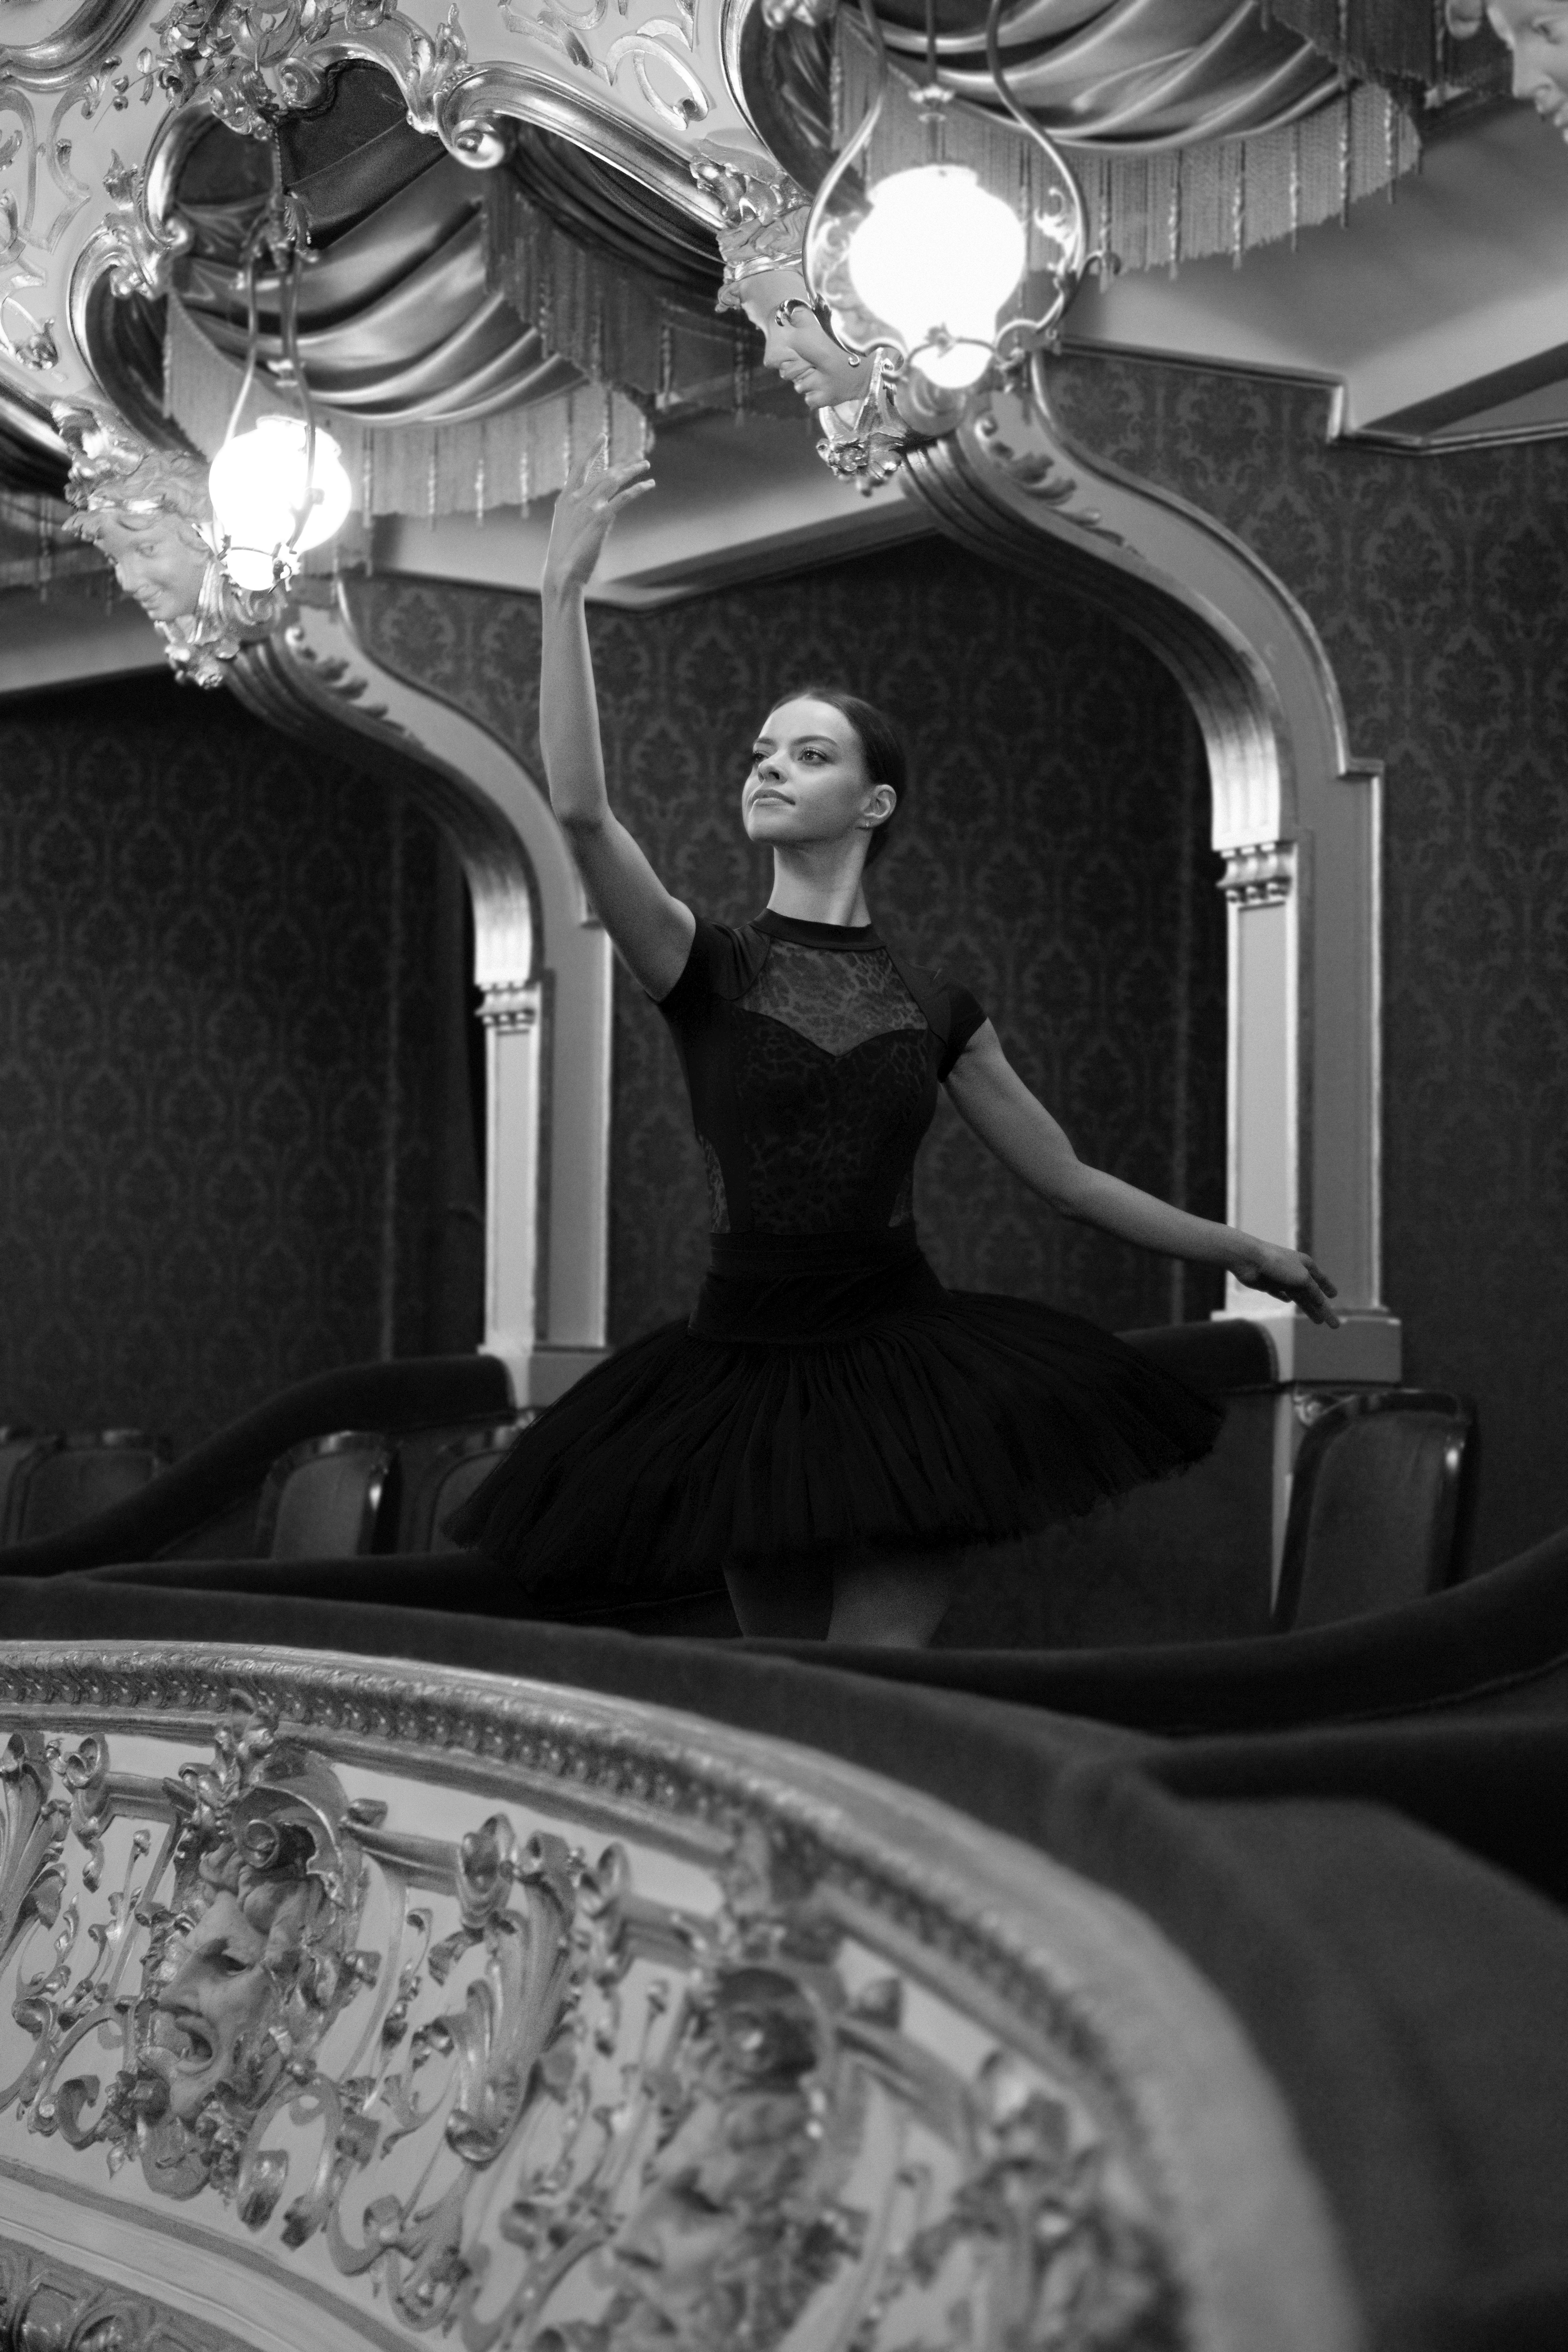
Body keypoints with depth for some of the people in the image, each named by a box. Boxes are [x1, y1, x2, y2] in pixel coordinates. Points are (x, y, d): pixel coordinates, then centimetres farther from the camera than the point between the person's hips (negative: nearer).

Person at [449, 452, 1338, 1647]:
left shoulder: (935, 1007, 8)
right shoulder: (708, 967, 1)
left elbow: (1068, 1175, 18)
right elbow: (581, 809, -16)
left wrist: (1247, 1251, 23)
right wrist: (566, 590, -20)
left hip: (904, 1357, 0)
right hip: (751, 1360, 0)